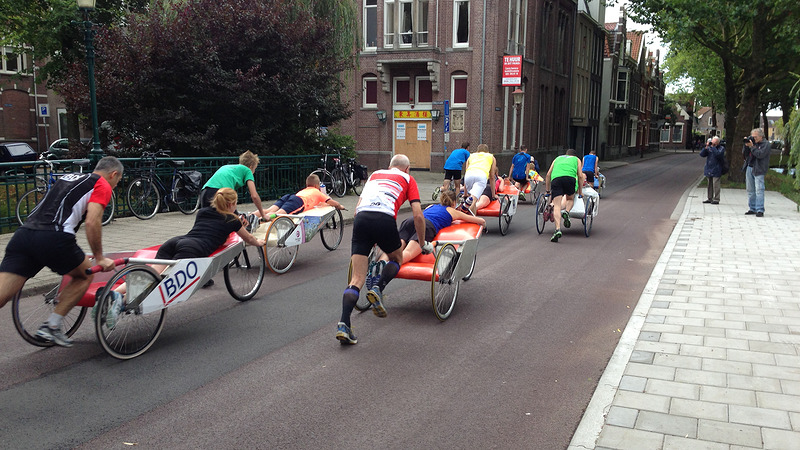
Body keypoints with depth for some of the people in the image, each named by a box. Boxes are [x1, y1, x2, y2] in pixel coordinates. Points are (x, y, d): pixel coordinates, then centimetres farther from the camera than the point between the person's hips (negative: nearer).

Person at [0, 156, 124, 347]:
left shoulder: (69, 177, 32)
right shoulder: (103, 186, 8)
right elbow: (92, 222, -6)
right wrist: (99, 258, 4)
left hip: (24, 232, 7)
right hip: (53, 238, -6)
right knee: (84, 276, 20)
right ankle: (51, 327, 15)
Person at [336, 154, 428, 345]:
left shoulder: (375, 174, 34)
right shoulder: (408, 179, 24)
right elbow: (418, 216, 15)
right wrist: (423, 244, 26)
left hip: (360, 218, 3)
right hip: (384, 219, -3)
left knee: (357, 278, 4)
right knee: (397, 259, 26)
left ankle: (343, 324, -10)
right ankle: (378, 290, 0)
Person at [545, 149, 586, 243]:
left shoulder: (557, 158, 37)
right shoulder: (577, 159, 33)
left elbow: (548, 175, 30)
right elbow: (580, 176, 23)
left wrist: (548, 191, 35)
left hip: (555, 178, 1)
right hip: (570, 177, -1)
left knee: (557, 206, -6)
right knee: (570, 198, 25)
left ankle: (558, 229, -21)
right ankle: (566, 212, -6)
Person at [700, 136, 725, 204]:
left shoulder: (721, 148, -2)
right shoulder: (709, 147, 10)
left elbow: (718, 154, -20)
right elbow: (702, 154, 2)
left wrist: (713, 147, -18)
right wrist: (706, 147, -10)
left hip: (716, 170, -5)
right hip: (708, 169, 5)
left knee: (715, 185, -8)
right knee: (710, 185, 12)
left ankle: (716, 199, -3)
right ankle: (710, 198, 21)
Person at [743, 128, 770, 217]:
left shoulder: (765, 144, -3)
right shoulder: (752, 142, 15)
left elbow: (760, 154, -18)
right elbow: (744, 154, 14)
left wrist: (752, 146, -14)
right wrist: (746, 145, 1)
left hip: (758, 170, -7)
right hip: (749, 168, 7)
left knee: (759, 190, -10)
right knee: (750, 190, 9)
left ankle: (760, 210, -11)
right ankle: (752, 208, 15)